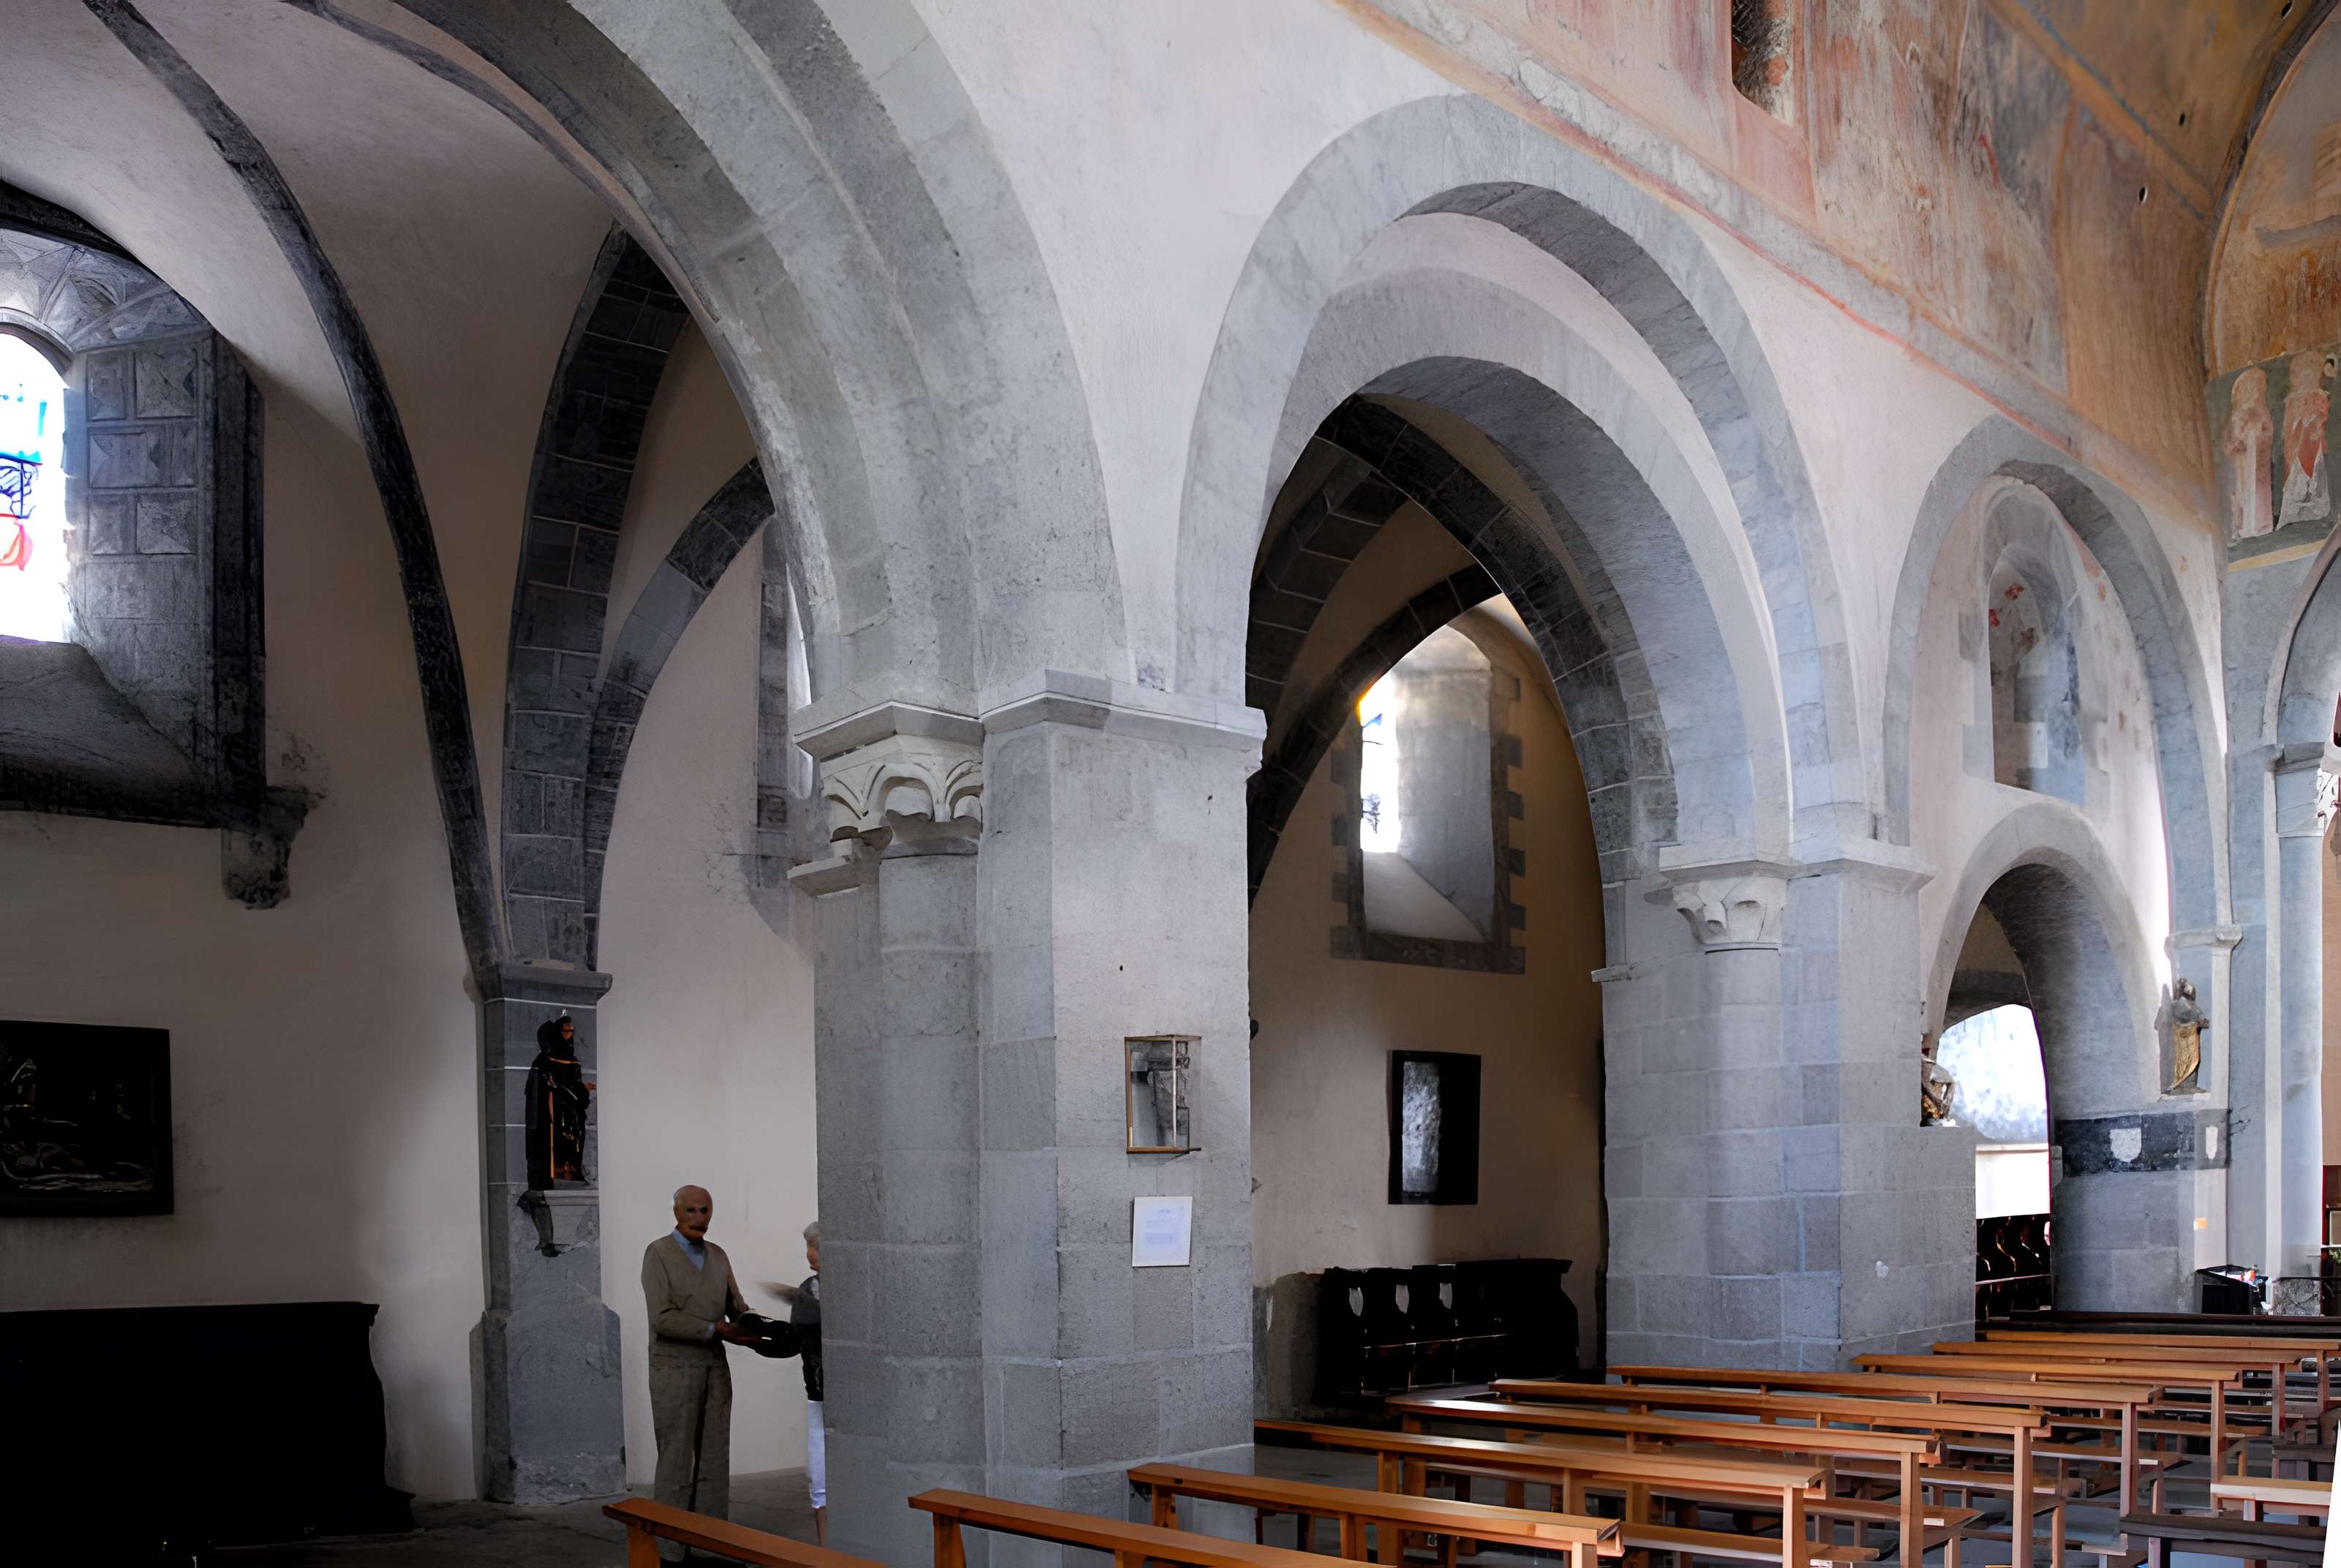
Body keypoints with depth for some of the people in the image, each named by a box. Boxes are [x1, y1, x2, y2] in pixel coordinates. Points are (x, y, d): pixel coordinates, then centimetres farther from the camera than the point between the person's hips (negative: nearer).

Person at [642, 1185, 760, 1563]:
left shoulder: (718, 1256, 10)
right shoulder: (658, 1253, -9)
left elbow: (737, 1310, 8)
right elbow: (662, 1318, -18)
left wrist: (749, 1328, -15)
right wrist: (716, 1330, -21)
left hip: (714, 1369, 6)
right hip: (674, 1371, -6)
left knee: (715, 1462, 7)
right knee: (676, 1463, -2)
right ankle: (671, 1552, 4)